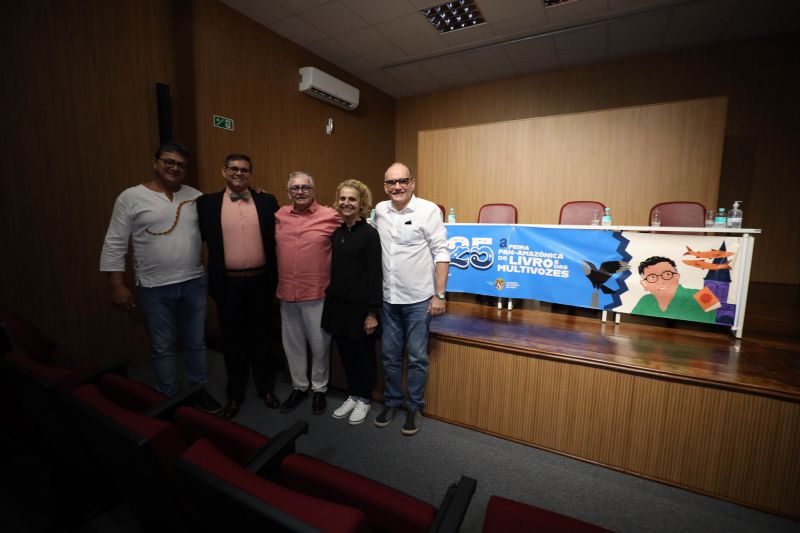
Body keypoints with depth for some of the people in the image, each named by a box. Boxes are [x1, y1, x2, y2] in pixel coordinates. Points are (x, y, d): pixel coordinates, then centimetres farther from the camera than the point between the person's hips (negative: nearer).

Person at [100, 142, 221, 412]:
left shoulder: (196, 196, 5)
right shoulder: (131, 197, -3)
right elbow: (114, 245, -2)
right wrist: (117, 285, -6)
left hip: (194, 283, 3)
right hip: (155, 289, -2)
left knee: (196, 342, 15)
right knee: (163, 348, 12)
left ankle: (199, 390, 33)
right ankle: (169, 400, 29)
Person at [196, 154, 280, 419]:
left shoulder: (267, 201, 3)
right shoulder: (207, 203, 3)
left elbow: (278, 239, 3)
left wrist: (276, 278, -1)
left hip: (260, 281, 0)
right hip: (228, 284, 0)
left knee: (261, 337, 13)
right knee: (232, 340, 13)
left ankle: (265, 388, 31)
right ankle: (235, 394, 31)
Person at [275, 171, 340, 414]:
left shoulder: (331, 216, -9)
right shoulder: (279, 215, 5)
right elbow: (273, 248, 20)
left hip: (318, 294, -4)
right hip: (287, 293, 4)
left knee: (320, 344, 9)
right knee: (292, 343, 17)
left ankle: (319, 388, 31)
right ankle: (299, 386, 37)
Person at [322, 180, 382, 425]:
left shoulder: (369, 233, -10)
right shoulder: (335, 232, 6)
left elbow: (375, 275, -13)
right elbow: (331, 270, 11)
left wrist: (372, 312, -15)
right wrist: (329, 299, 10)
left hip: (360, 306, -5)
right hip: (337, 304, 5)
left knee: (364, 354, 11)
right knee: (345, 352, 16)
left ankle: (364, 399, 31)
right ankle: (352, 395, 36)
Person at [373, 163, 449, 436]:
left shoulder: (428, 210, -9)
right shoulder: (379, 210, 4)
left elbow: (441, 253, -9)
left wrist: (439, 295, -12)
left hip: (418, 299, -4)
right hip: (389, 298, 4)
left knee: (417, 358, 8)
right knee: (389, 356, 16)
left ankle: (415, 407, 28)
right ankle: (391, 402, 36)